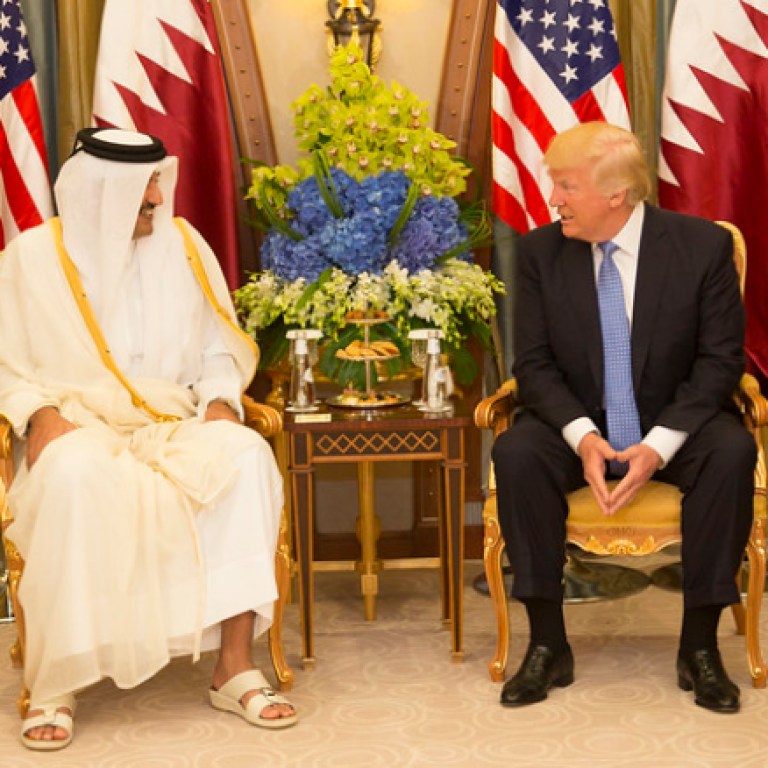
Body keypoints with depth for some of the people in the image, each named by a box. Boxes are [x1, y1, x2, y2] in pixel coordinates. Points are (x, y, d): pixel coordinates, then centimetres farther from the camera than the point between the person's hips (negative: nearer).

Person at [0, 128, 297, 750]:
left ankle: (235, 664, -26)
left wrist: (220, 399, -7)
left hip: (175, 424, 3)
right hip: (79, 428, -3)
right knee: (77, 474, -39)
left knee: (247, 455, -30)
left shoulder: (182, 244, 8)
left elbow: (220, 349, 13)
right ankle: (56, 680, -28)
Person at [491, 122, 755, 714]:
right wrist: (582, 436, -23)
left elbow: (720, 359, -10)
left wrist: (658, 444, -23)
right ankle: (548, 647, -20)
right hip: (579, 426, 1)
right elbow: (534, 361, -4)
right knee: (516, 453, -29)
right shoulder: (541, 251, -3)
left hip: (675, 426, -1)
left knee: (732, 452, -33)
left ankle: (700, 646, -19)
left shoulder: (704, 245, -9)